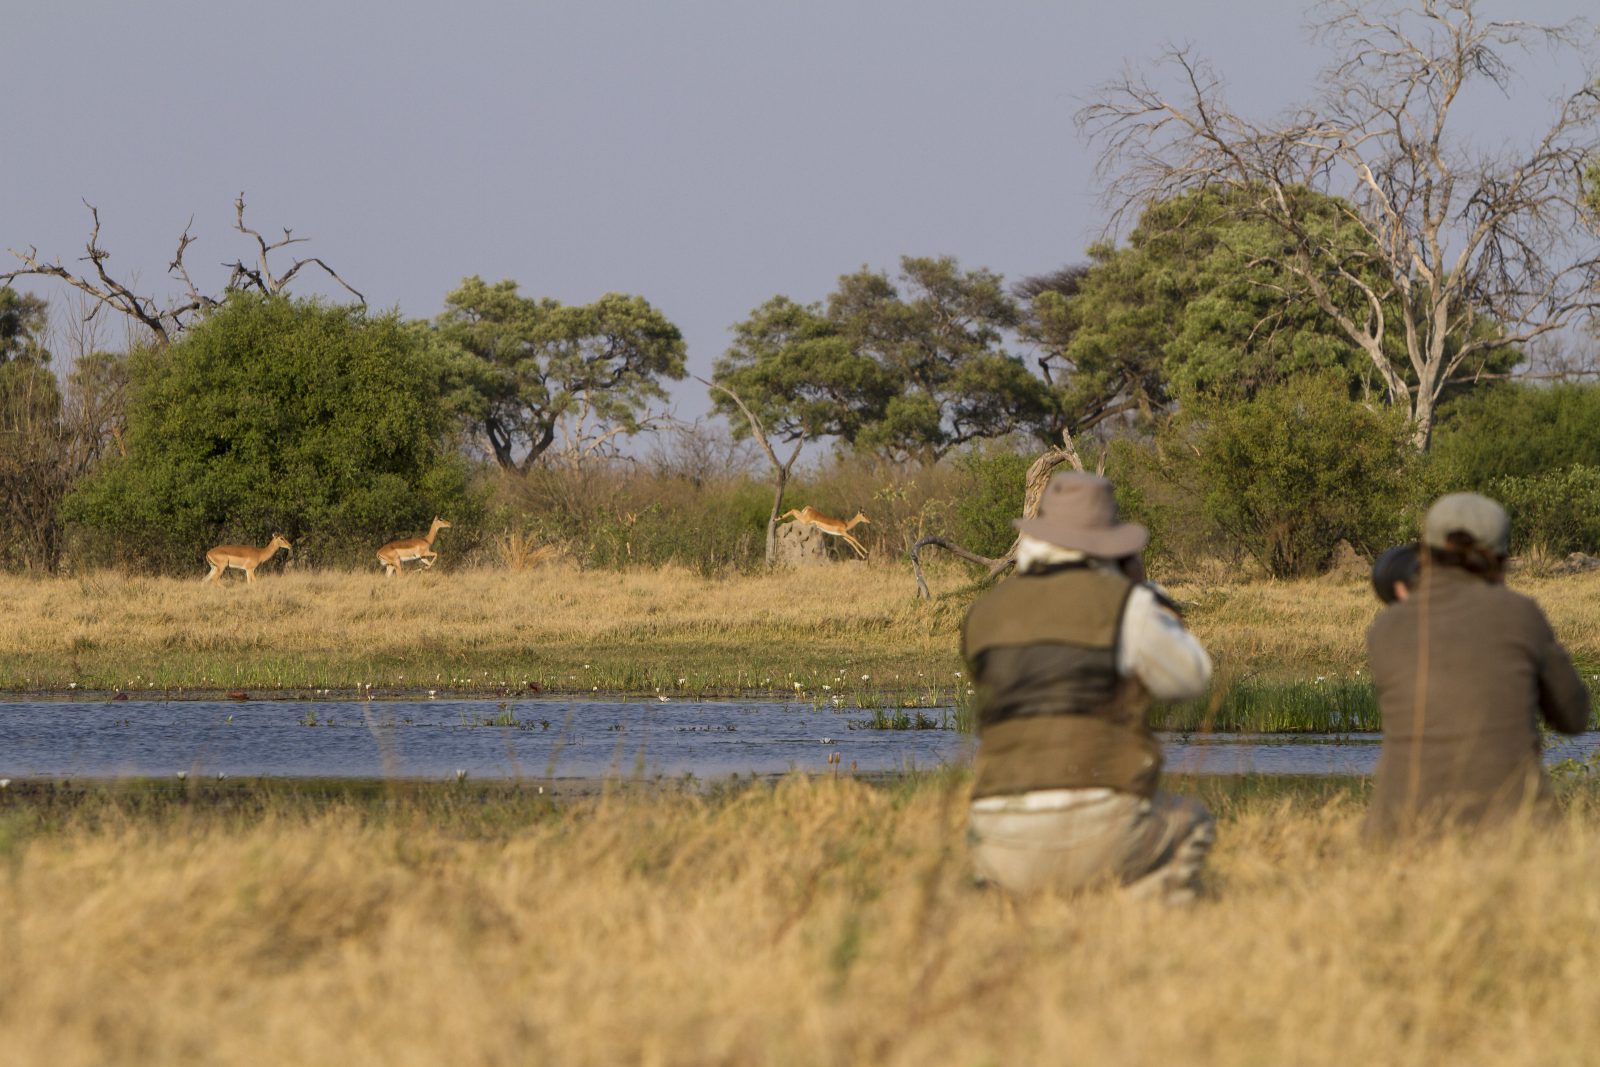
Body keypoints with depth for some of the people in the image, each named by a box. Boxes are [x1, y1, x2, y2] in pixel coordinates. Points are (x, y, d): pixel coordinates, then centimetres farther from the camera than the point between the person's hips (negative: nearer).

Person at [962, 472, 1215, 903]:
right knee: (1188, 825, 28)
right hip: (1097, 829, -4)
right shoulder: (1122, 602, -1)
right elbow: (1191, 677, 15)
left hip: (1007, 848, 4)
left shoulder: (984, 613, 12)